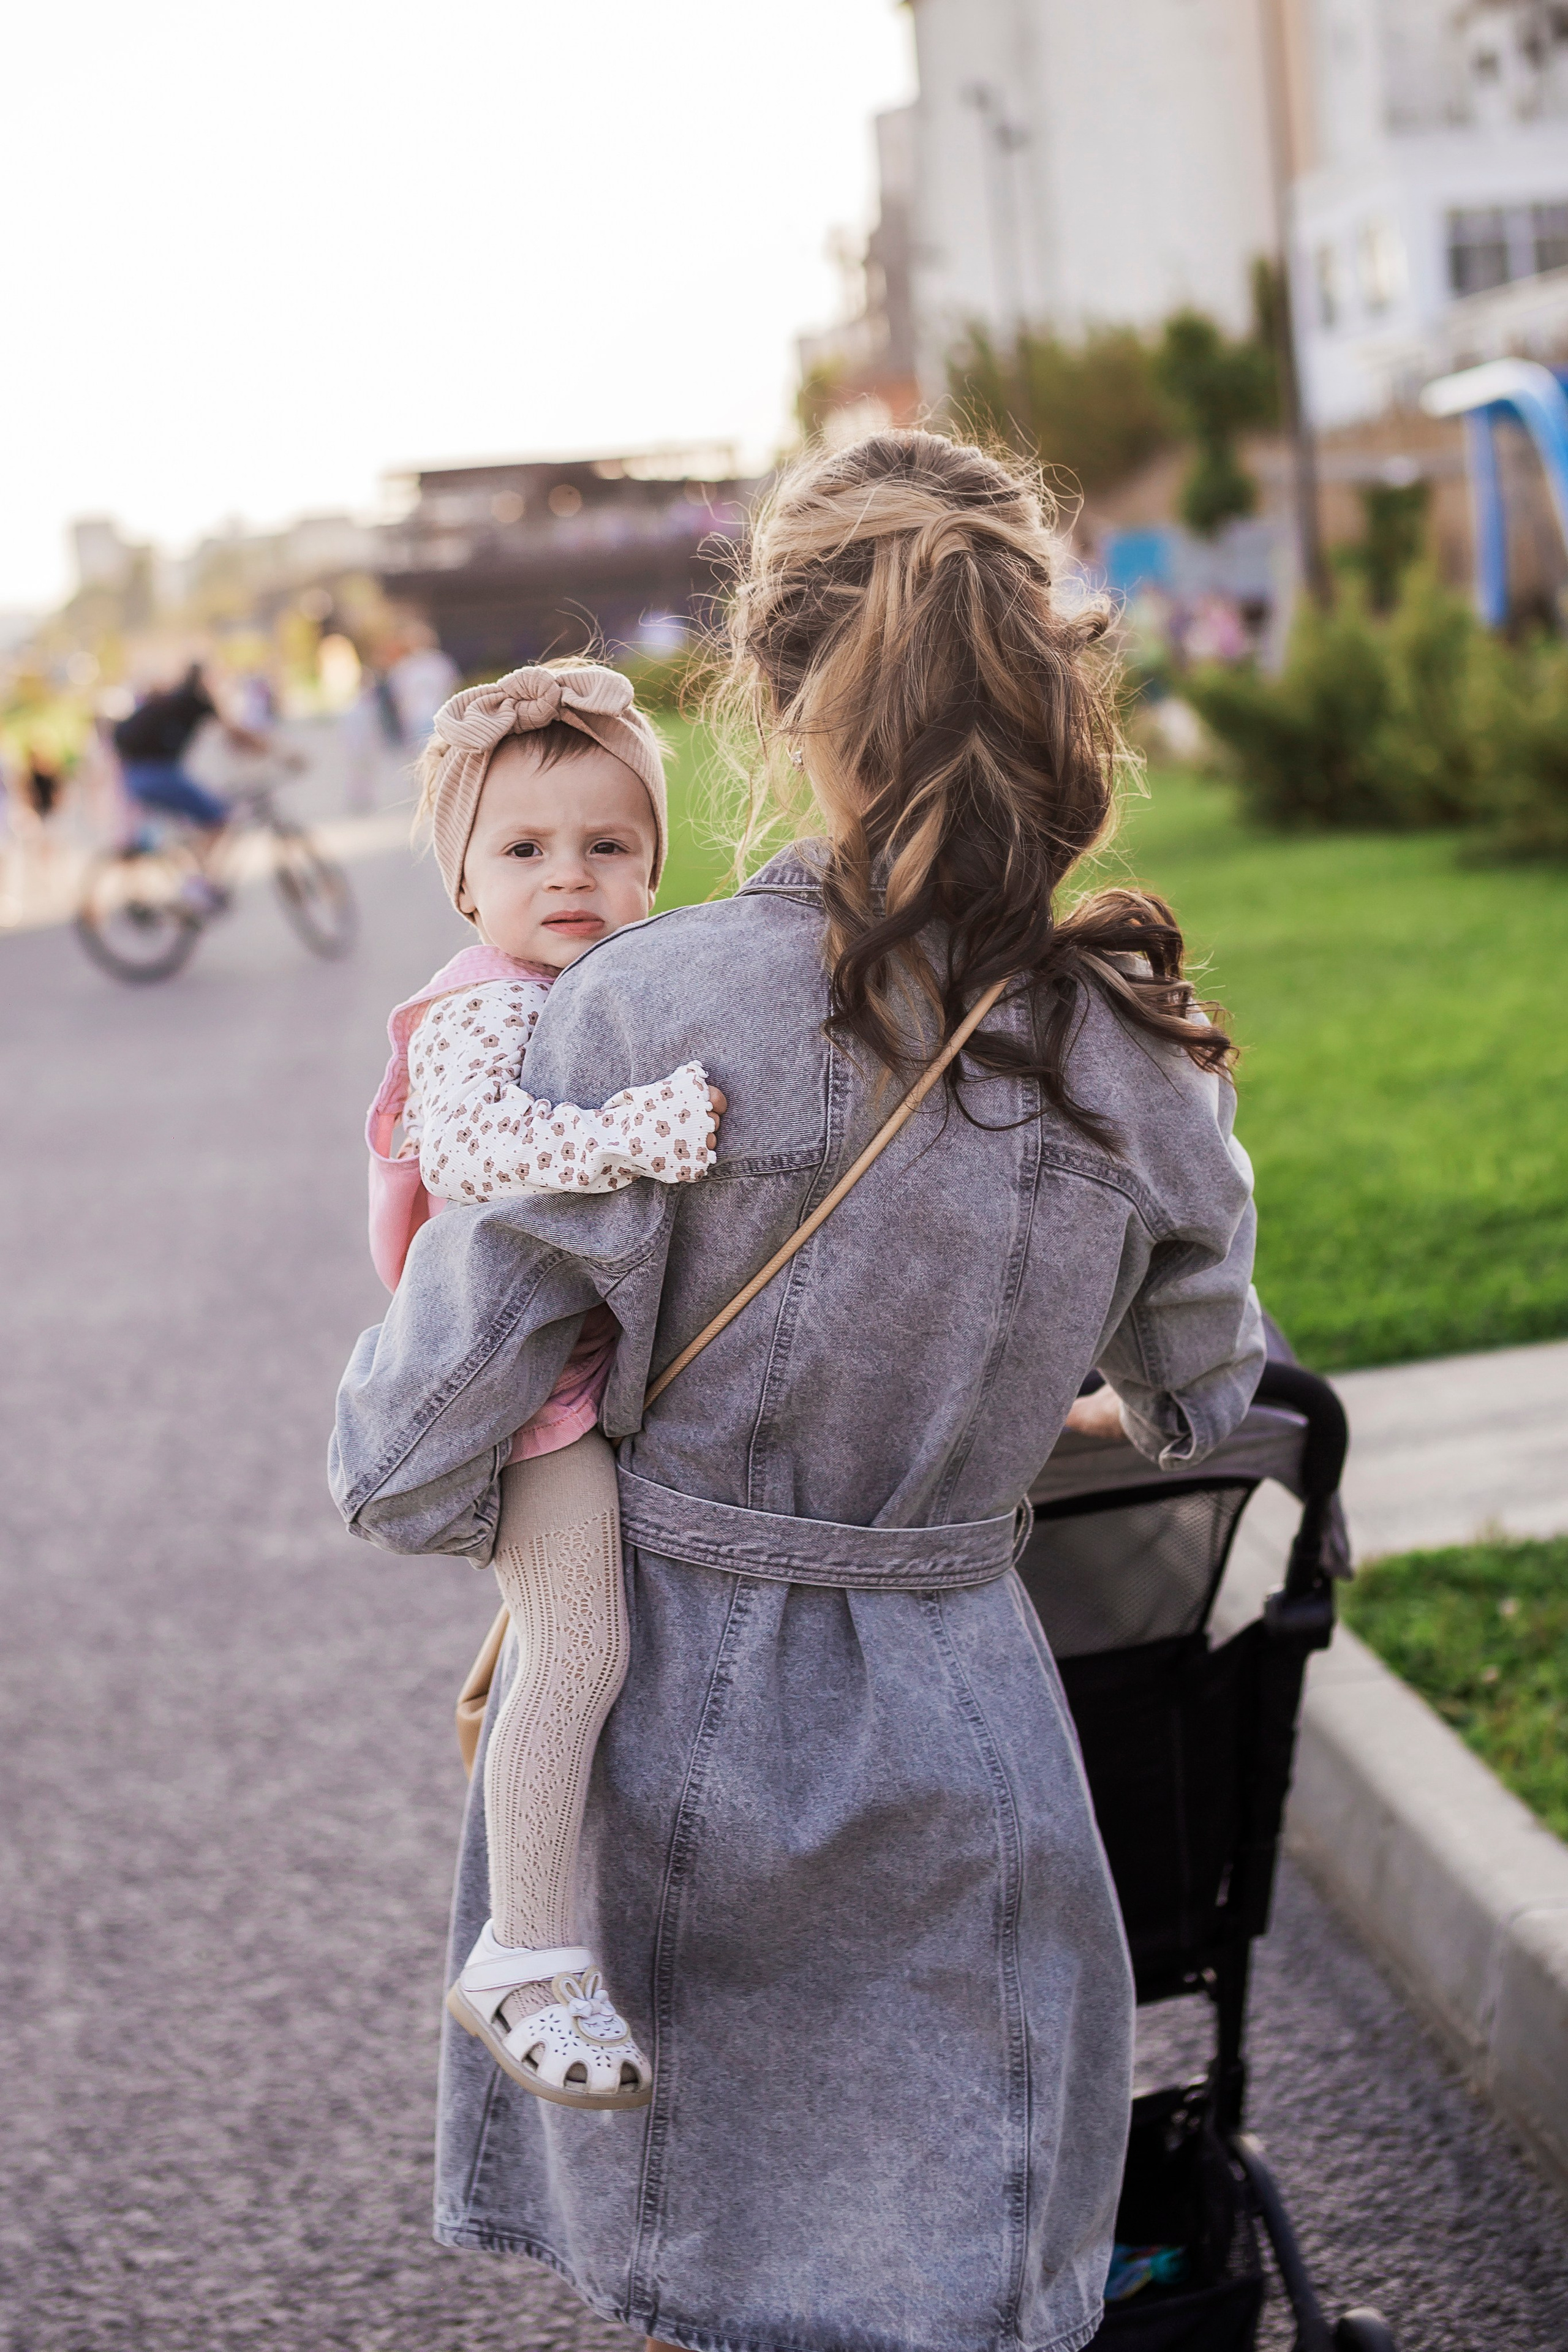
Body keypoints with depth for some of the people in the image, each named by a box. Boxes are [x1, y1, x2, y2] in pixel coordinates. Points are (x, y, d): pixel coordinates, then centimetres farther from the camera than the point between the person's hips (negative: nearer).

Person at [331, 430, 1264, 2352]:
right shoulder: (1135, 1048, -8)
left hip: (658, 1742, -1)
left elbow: (407, 1470, -14)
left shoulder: (638, 1014, -18)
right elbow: (1209, 1412, 10)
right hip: (951, 1759, 1)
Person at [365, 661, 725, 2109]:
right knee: (581, 1653, -15)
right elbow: (472, 1146, -39)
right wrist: (655, 1130, -46)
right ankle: (527, 1963, -6)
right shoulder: (481, 1018, -19)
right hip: (533, 1381, -10)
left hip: (626, 1365, 10)